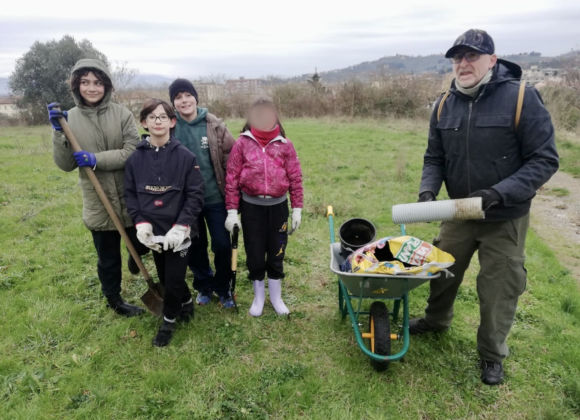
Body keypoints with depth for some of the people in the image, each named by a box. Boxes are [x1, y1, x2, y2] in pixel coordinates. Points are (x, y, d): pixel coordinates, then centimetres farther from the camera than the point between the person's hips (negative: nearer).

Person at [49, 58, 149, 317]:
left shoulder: (121, 114, -6)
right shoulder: (69, 118, -1)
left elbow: (133, 152, -15)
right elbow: (66, 164, -3)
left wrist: (96, 159, -21)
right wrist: (59, 132, -14)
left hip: (130, 198, -1)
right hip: (98, 203, 1)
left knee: (142, 243, 14)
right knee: (108, 259, 16)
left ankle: (134, 257, 52)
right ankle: (115, 301, 41)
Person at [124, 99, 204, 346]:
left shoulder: (185, 156, -9)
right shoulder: (135, 158, 0)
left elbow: (195, 195, -10)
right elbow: (130, 194, 4)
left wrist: (181, 226, -18)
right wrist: (140, 222, -9)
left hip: (179, 232, -3)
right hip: (153, 231, 3)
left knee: (174, 278, 2)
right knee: (164, 277, 15)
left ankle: (169, 319, 29)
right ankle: (186, 301, 44)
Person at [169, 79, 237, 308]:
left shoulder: (214, 124, -5)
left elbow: (231, 157, -3)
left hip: (215, 196, -1)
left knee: (223, 245, 3)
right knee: (195, 246, 14)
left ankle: (222, 287, 28)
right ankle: (203, 286, 37)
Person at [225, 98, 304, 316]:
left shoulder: (284, 144, -2)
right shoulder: (242, 143, -4)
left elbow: (295, 178, 1)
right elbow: (231, 178, -3)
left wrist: (297, 208, 0)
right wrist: (232, 211, -6)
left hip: (278, 206, 1)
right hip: (251, 207, 0)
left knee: (277, 253, 11)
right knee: (255, 254, 9)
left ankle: (276, 296, 31)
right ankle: (259, 296, 30)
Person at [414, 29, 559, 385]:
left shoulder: (521, 98, -17)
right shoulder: (445, 105, -2)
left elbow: (545, 159, -16)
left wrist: (499, 193, -28)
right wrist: (428, 190, -14)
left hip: (506, 218, -4)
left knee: (499, 288, 8)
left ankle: (492, 356, 32)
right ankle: (436, 320, 49)